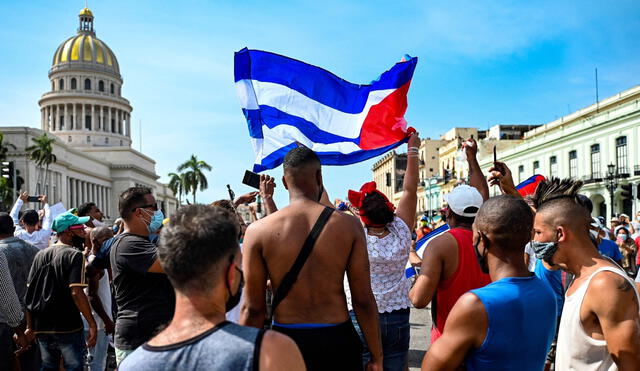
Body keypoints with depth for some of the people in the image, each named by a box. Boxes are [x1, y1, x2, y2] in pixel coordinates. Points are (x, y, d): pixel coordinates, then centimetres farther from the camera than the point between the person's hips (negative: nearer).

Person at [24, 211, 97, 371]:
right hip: (68, 327, -6)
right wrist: (92, 323, -18)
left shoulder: (40, 255, 8)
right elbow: (76, 293, -21)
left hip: (42, 327, 7)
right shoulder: (75, 255, -12)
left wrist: (30, 326, 13)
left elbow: (29, 293, 8)